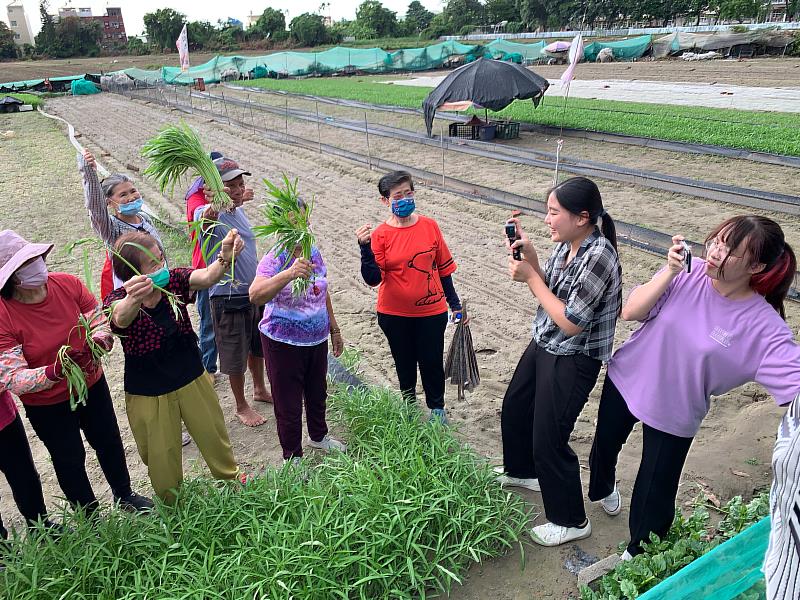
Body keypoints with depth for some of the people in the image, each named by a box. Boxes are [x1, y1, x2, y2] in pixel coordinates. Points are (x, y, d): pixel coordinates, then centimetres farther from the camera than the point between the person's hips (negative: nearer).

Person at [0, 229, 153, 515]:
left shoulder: (67, 284, -17)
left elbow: (102, 322, -7)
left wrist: (99, 340, -30)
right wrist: (54, 371, -44)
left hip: (92, 385, 3)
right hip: (46, 404, -3)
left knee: (109, 443, 21)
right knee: (69, 459, 16)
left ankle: (124, 495, 50)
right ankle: (91, 519, 42)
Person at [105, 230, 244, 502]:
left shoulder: (173, 281, -12)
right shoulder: (118, 301, -21)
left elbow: (206, 277, -31)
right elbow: (121, 317, -45)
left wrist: (225, 256, -54)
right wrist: (134, 299, -70)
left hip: (192, 380, 3)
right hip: (148, 394, -3)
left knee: (214, 435, 21)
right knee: (162, 455, 15)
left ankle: (231, 480, 50)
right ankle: (172, 507, 44)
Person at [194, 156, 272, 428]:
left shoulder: (240, 212, 5)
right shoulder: (208, 213, -17)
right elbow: (206, 219, -45)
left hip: (254, 290, 7)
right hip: (228, 296, -7)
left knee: (257, 346, 23)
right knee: (236, 355, 7)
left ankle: (260, 390, 45)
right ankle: (241, 406, 27)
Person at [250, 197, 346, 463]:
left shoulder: (314, 252, 0)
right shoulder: (274, 259, -21)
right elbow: (255, 295, -39)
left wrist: (334, 329, 17)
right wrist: (288, 274, -54)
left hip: (317, 339, 6)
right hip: (284, 343, -6)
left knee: (317, 392, 25)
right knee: (289, 403, 9)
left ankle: (319, 436, 50)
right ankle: (292, 457, 31)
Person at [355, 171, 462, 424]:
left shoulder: (429, 226, -5)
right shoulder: (380, 235, -10)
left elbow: (443, 268, 4)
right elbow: (373, 279, -16)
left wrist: (455, 304, 9)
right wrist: (365, 248, -30)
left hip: (431, 311, 1)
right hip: (395, 315, 0)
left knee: (432, 361, 11)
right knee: (404, 362, 18)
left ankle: (437, 408, 35)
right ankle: (408, 402, 41)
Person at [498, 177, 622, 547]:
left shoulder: (597, 256, -27)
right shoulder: (566, 244, -1)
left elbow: (570, 322, -26)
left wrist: (530, 277, -21)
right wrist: (528, 253, -8)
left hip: (572, 362, -9)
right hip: (542, 346, 9)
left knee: (548, 440, 1)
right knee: (514, 409, 24)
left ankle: (571, 522, 25)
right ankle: (521, 471, 52)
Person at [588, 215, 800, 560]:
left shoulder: (764, 327, -22)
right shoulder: (689, 274, -18)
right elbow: (631, 312, -19)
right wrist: (669, 272, -29)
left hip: (673, 414, -2)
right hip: (625, 379, 3)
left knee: (654, 495, 9)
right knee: (605, 445, 27)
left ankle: (639, 554, 41)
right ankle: (603, 488, 64)